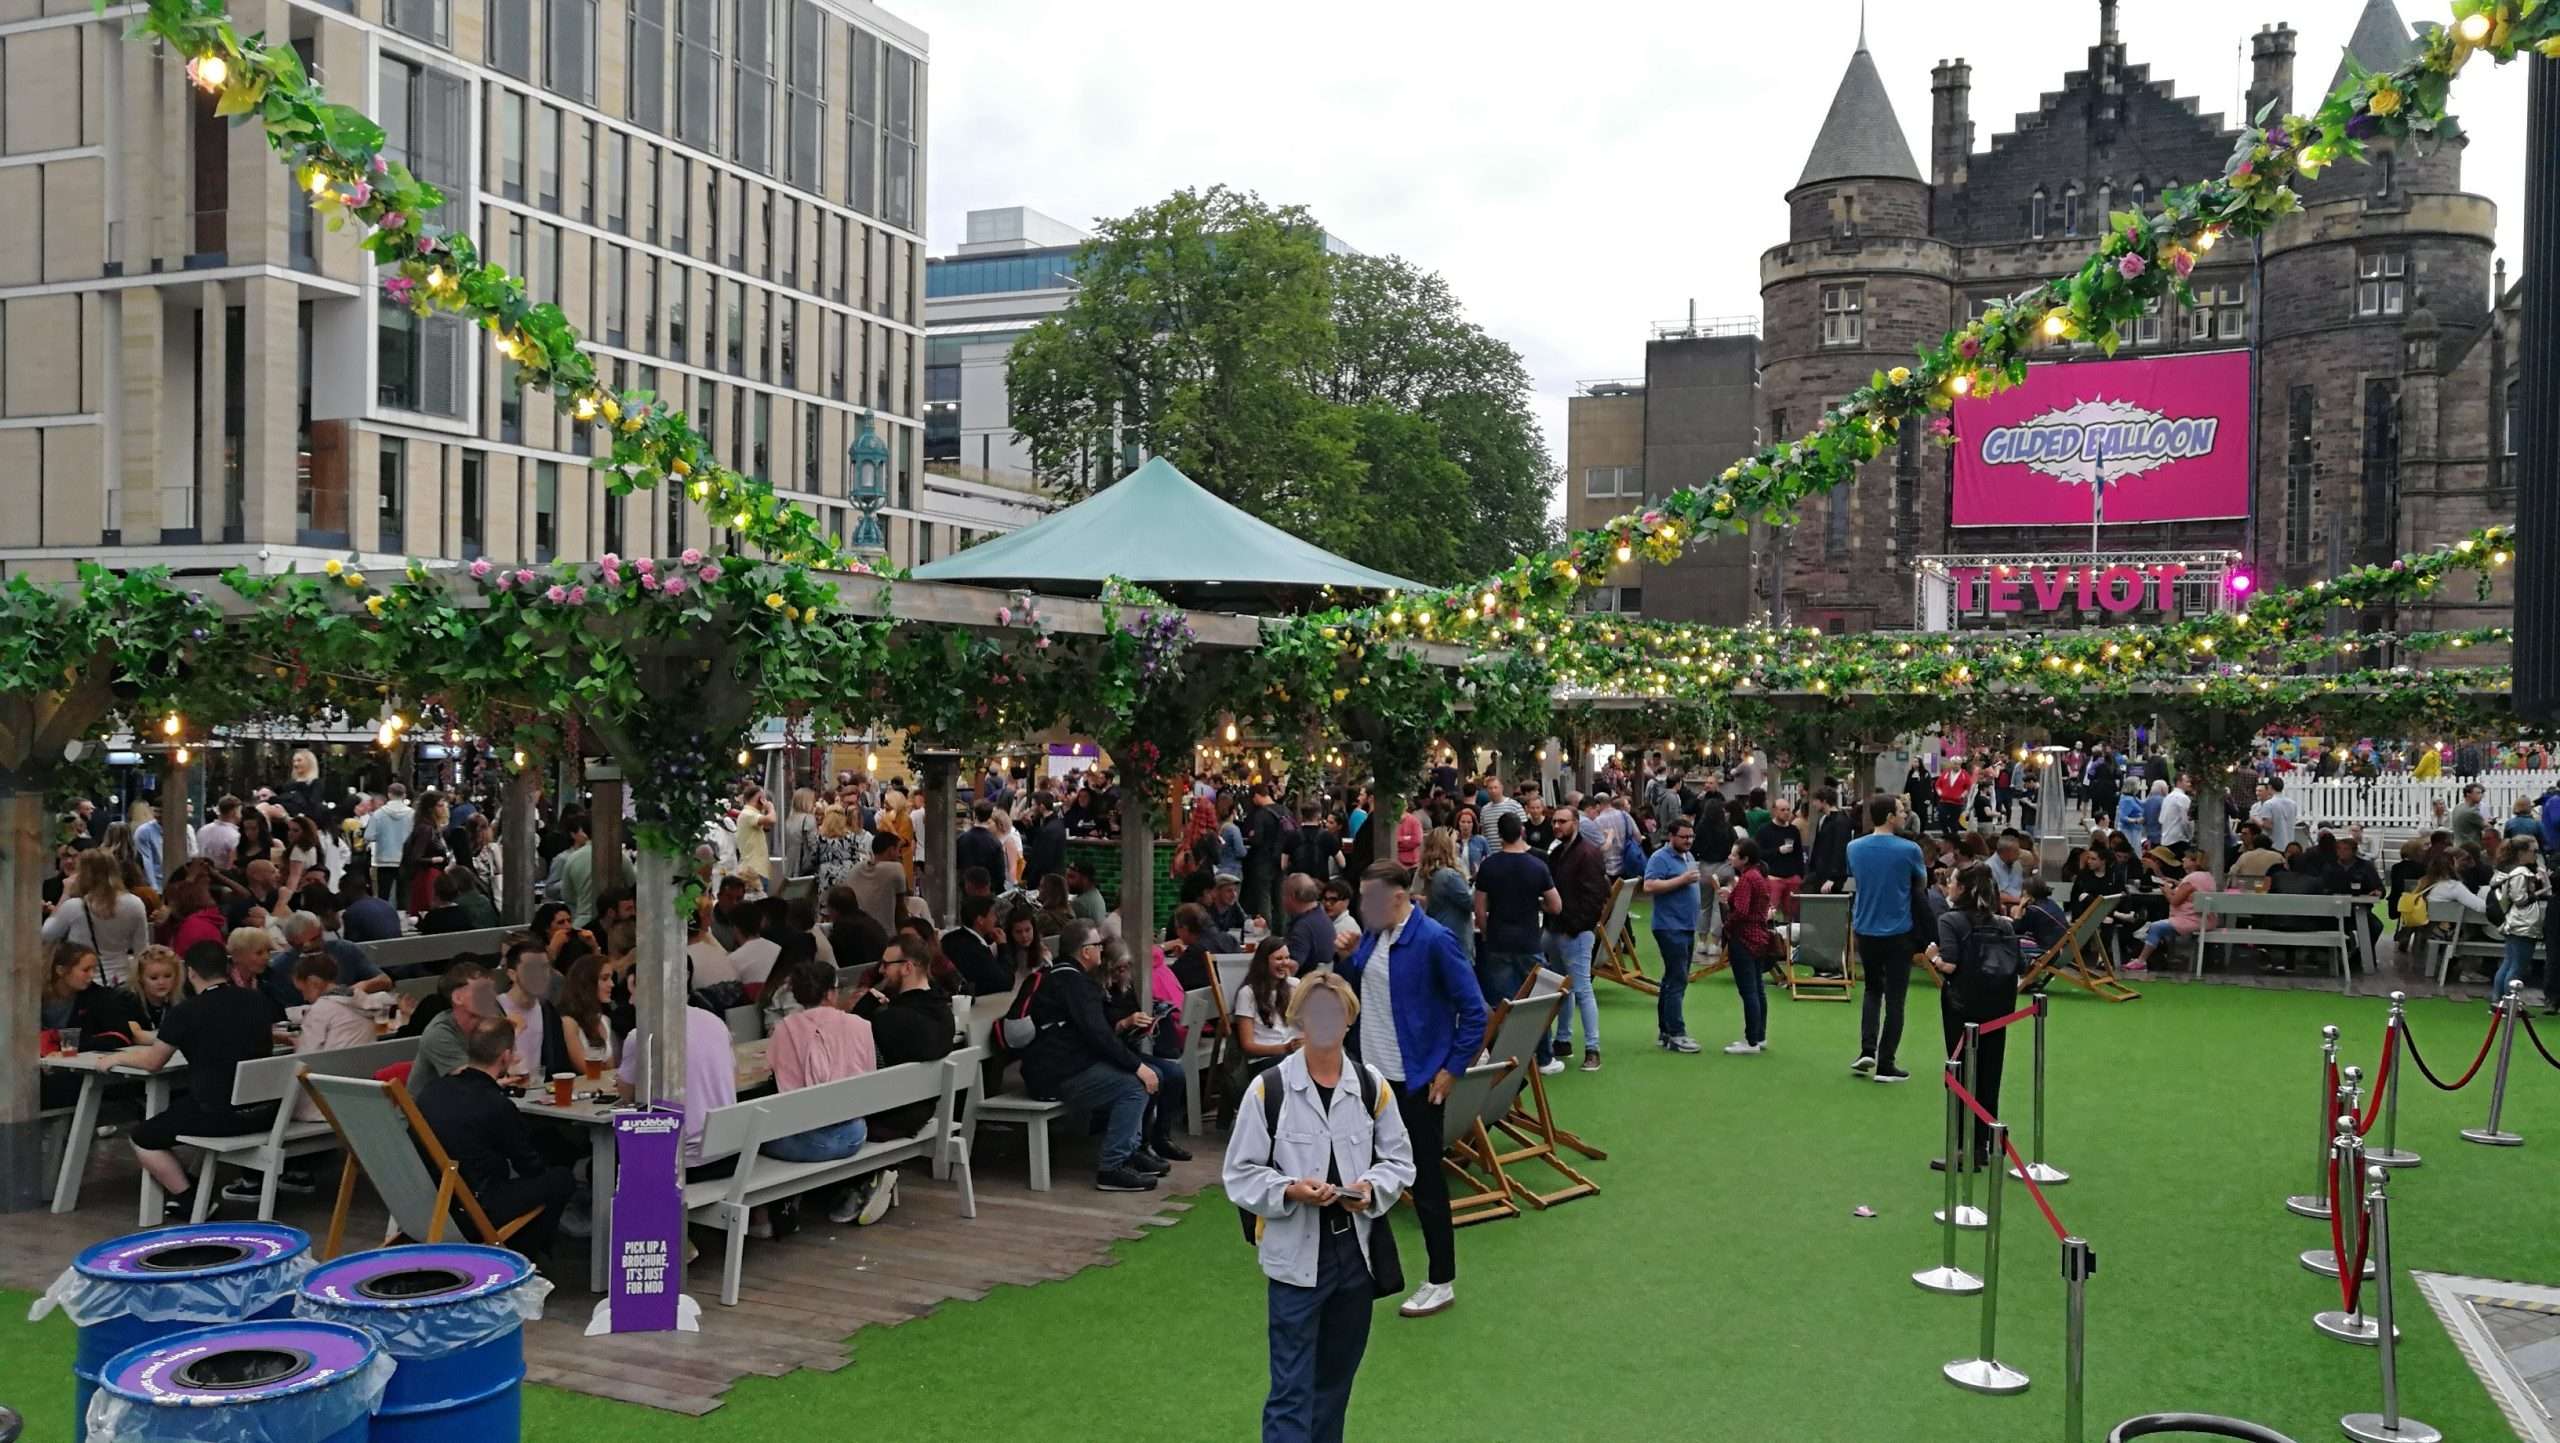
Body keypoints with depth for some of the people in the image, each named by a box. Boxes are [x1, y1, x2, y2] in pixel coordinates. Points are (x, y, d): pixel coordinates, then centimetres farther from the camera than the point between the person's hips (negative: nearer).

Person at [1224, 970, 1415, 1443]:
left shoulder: (1371, 1085, 0)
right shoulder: (1268, 1088, -10)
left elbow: (1400, 1161, 8)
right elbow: (1239, 1174, -5)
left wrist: (1372, 1188, -12)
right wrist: (1290, 1190, -22)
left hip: (1357, 1249, 4)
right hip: (1296, 1255, -4)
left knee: (1336, 1378, 19)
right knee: (1292, 1388, -2)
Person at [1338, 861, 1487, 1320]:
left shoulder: (1434, 941, -18)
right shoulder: (1374, 938, 4)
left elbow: (1473, 1010, -15)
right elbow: (1350, 987, 17)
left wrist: (1452, 1069, -14)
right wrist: (1343, 957, -2)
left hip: (1416, 1081, -7)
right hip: (1374, 1075, 8)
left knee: (1426, 1180, 3)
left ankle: (1441, 1282, 16)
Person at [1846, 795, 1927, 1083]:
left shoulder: (1854, 848, -1)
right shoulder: (1908, 849, -12)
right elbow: (1922, 884, 5)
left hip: (1865, 930, 3)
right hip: (1898, 932, -3)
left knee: (1872, 988, 21)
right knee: (1894, 998, 5)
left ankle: (1867, 1051, 7)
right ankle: (1885, 1064, 6)